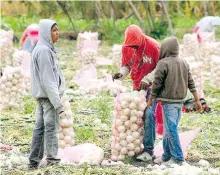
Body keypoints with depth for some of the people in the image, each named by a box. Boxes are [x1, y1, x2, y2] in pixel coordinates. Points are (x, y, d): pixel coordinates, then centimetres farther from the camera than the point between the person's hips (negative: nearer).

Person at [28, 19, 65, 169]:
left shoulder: (45, 49, 15)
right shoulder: (44, 51, -16)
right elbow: (48, 79, -19)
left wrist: (56, 98, 19)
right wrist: (57, 102, -20)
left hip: (42, 95, 10)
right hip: (48, 95, -10)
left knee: (40, 128, 10)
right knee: (51, 128, -6)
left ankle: (34, 161, 12)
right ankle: (52, 160, -3)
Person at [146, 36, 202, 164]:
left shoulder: (163, 63, -12)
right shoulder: (184, 63, 7)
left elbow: (156, 84, -11)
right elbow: (191, 83, 8)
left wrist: (150, 100, 0)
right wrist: (197, 100, 12)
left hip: (168, 102, -7)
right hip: (180, 101, 7)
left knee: (171, 129, -2)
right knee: (169, 129, 13)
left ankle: (178, 157, -3)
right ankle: (167, 155, 17)